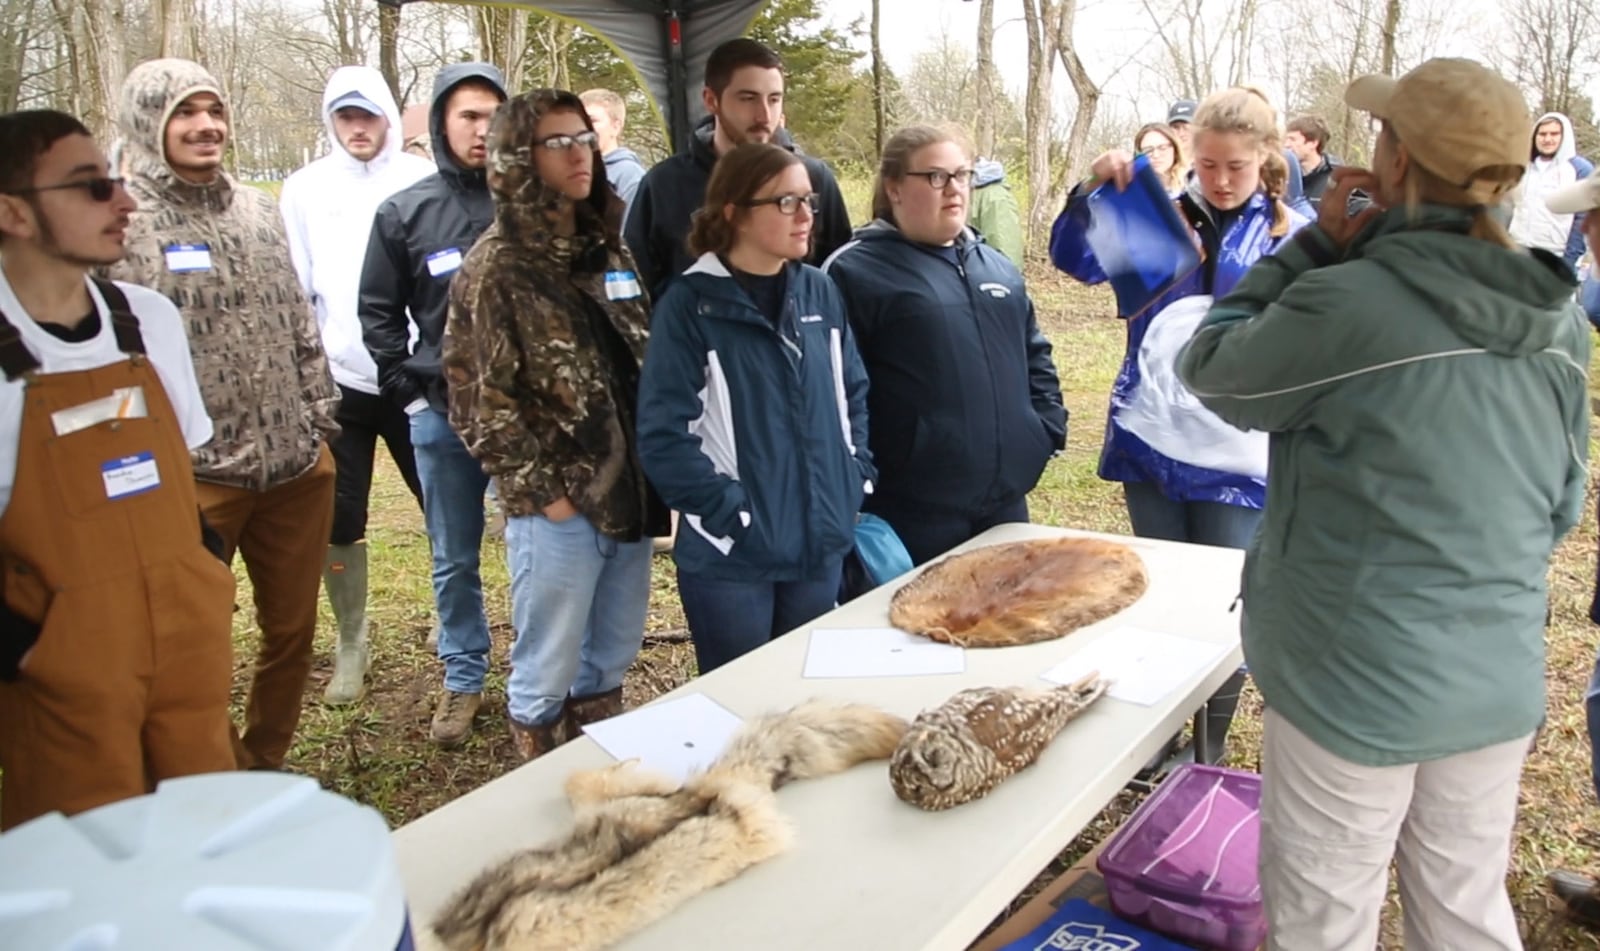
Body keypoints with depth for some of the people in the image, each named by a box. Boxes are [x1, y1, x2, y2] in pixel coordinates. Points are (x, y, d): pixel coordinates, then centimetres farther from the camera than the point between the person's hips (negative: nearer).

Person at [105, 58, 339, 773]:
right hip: (191, 478, -5)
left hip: (298, 467, 5)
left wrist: (322, 425, 11)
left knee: (292, 630, 15)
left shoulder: (259, 208, 11)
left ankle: (263, 766, 35)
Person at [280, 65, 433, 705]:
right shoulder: (304, 190, 5)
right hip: (337, 380, 2)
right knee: (339, 522, 7)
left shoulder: (423, 183, 0)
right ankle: (351, 645, 23)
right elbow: (293, 291, 6)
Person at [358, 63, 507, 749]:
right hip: (442, 411, 1)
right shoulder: (405, 212, 3)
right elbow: (378, 312, 10)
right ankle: (463, 679, 28)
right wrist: (411, 392, 3)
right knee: (454, 559, 12)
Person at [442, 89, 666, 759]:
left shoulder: (608, 248, 11)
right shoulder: (496, 267, -8)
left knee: (612, 661, 18)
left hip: (630, 494, 6)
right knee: (546, 676, 7)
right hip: (558, 507, -6)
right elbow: (478, 398, -11)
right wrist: (542, 491, -12)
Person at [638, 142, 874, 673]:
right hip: (732, 555, -5)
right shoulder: (690, 305, -12)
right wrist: (733, 513, -17)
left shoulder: (820, 293, 5)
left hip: (820, 544, 5)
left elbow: (854, 392, 13)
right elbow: (662, 436, -16)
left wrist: (856, 482, 3)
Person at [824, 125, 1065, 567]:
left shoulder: (996, 265, 15)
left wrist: (1049, 427, 11)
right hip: (911, 513, -7)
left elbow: (1034, 356, 23)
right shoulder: (856, 271, -8)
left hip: (1005, 500, 7)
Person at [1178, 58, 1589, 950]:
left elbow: (1211, 368, -3)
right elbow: (1564, 503, 12)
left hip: (1356, 681, -6)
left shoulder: (1346, 303, -21)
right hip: (1501, 679, 6)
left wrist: (1317, 246, -1)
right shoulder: (1557, 318, 0)